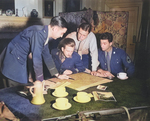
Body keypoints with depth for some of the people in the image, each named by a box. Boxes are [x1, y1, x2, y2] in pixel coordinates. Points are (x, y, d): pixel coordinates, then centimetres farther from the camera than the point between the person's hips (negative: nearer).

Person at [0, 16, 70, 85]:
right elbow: (36, 58, -26)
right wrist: (41, 81, -20)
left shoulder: (46, 34, 4)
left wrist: (57, 75, 14)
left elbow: (46, 55, 12)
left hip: (21, 59, 9)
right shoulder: (39, 33, -24)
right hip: (13, 59, -9)